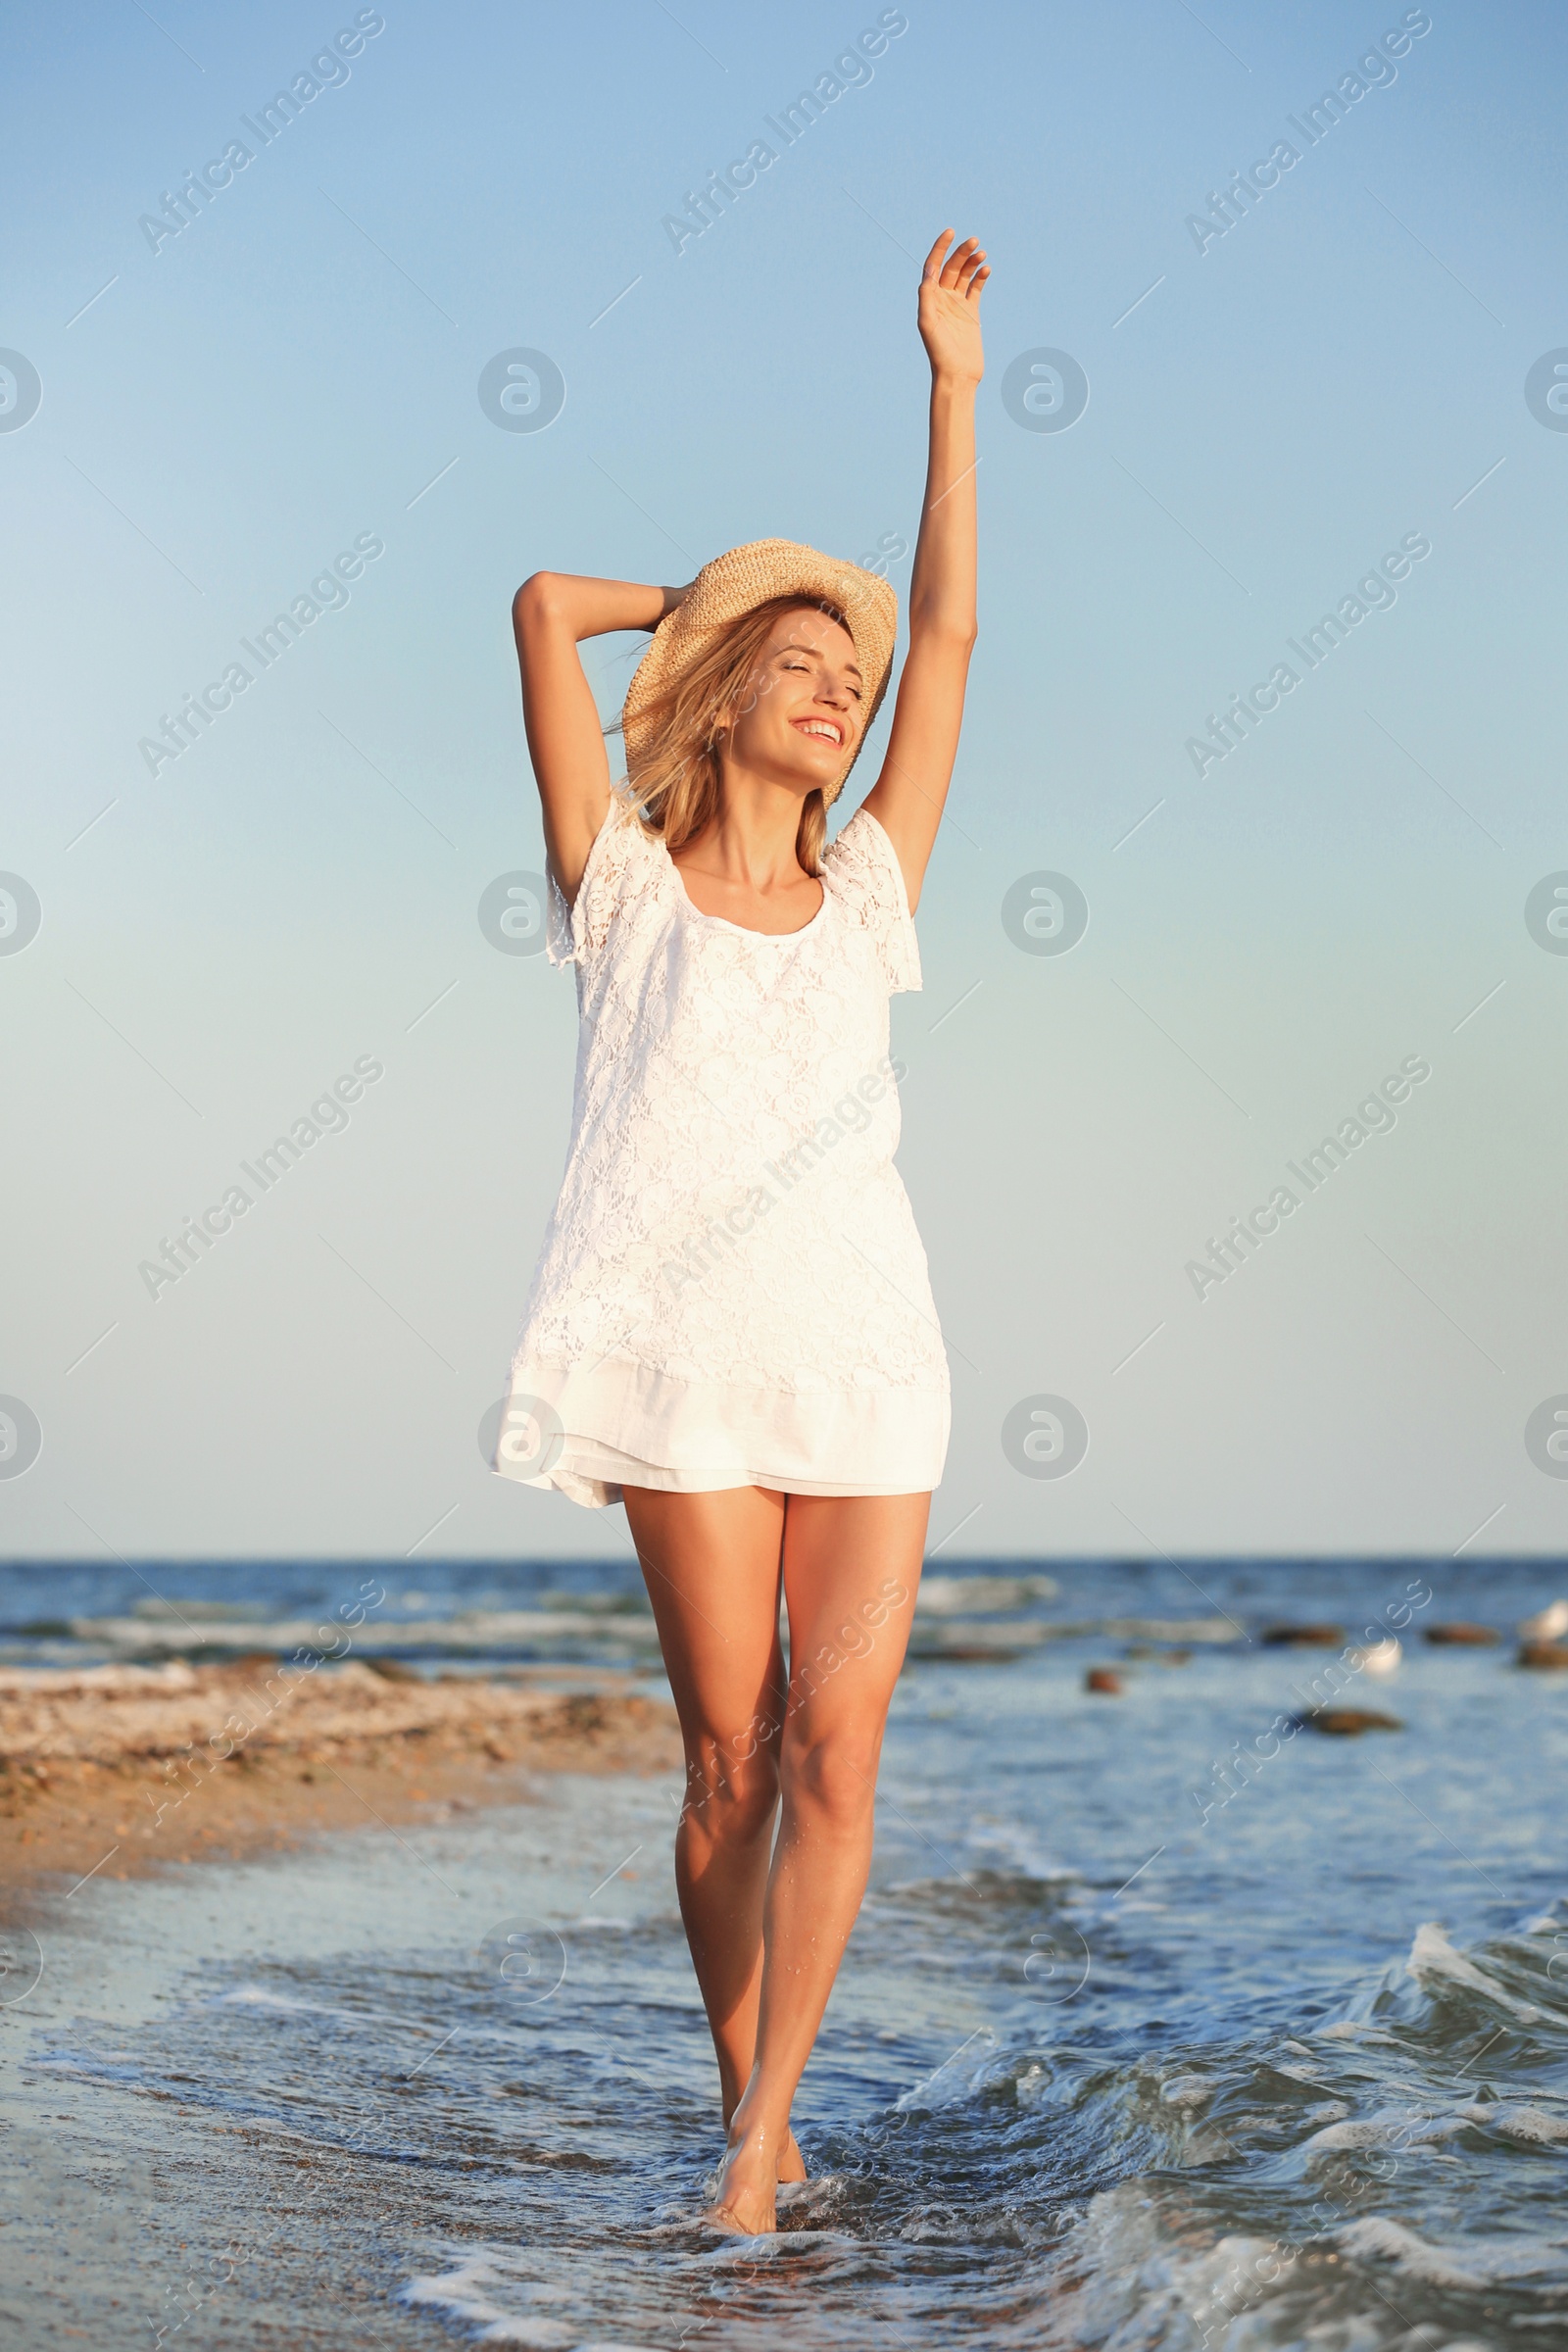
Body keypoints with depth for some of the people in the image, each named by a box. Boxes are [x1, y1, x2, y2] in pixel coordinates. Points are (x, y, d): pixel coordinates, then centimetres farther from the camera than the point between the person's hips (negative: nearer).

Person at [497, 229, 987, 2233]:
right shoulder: (621, 882, 8)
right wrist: (713, 602, 19)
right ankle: (746, 2116, 14)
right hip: (685, 1354, -3)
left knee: (836, 1750, -7)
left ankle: (764, 2129, -1)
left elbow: (947, 633, 17)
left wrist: (950, 380, 18)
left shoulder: (862, 893, 17)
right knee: (729, 1759, -1)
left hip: (866, 1354, 3)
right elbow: (545, 608, 2)